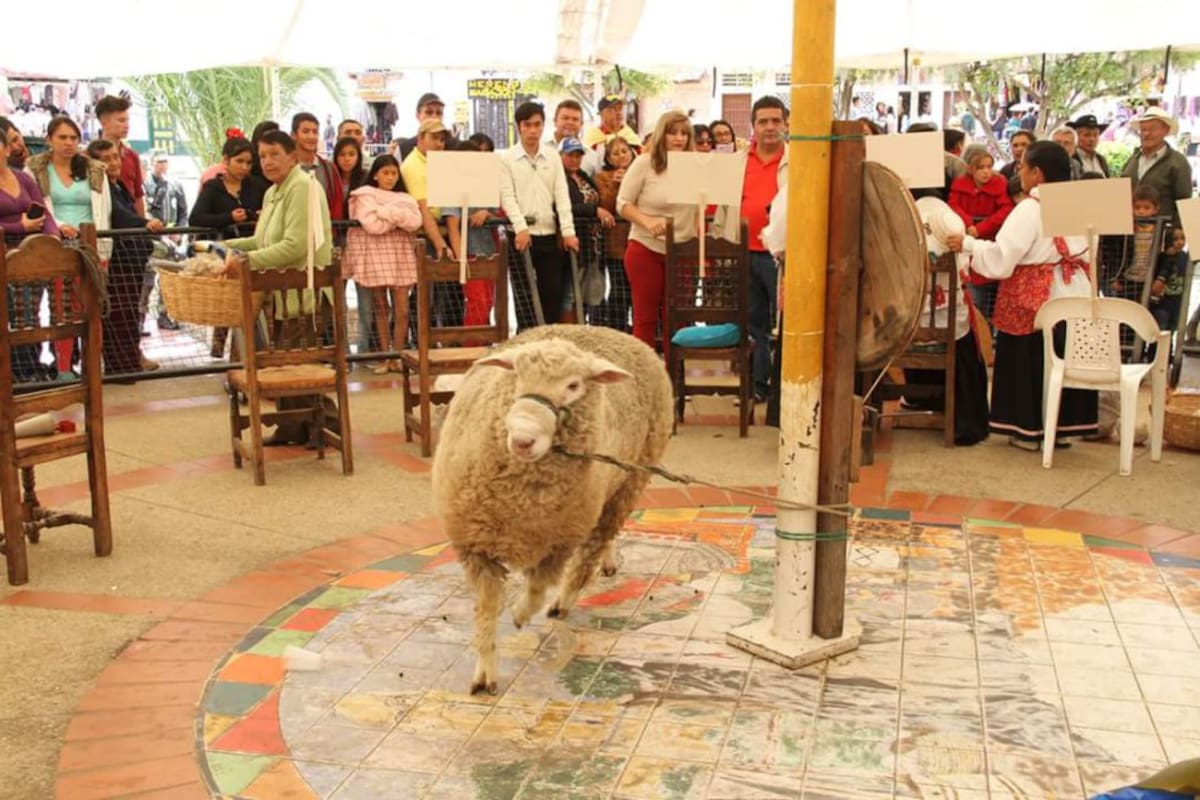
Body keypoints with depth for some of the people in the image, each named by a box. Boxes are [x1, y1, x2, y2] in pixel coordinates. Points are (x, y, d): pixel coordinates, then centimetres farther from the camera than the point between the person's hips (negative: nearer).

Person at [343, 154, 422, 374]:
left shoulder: (404, 198, 13)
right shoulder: (365, 197, 2)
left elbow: (415, 222, -5)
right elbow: (372, 225, -13)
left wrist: (387, 213, -11)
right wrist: (398, 219, -5)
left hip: (401, 255, 3)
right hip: (376, 256, -2)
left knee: (402, 310, -4)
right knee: (381, 308, 5)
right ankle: (384, 356, 12)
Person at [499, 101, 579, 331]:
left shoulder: (553, 156, 11)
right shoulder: (507, 158, 2)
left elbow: (562, 194, 4)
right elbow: (507, 197, -5)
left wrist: (568, 231, -6)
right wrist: (521, 228, -18)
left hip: (549, 234, 3)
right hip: (522, 235, -3)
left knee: (553, 293, 2)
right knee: (525, 298, -3)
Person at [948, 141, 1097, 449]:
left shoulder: (1030, 209, -13)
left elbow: (1001, 257, -18)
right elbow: (1087, 255, 11)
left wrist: (967, 244, -9)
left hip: (1033, 299, -6)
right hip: (1073, 296, 7)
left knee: (1030, 359, 3)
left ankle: (1029, 430, 9)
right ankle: (1062, 425, 19)